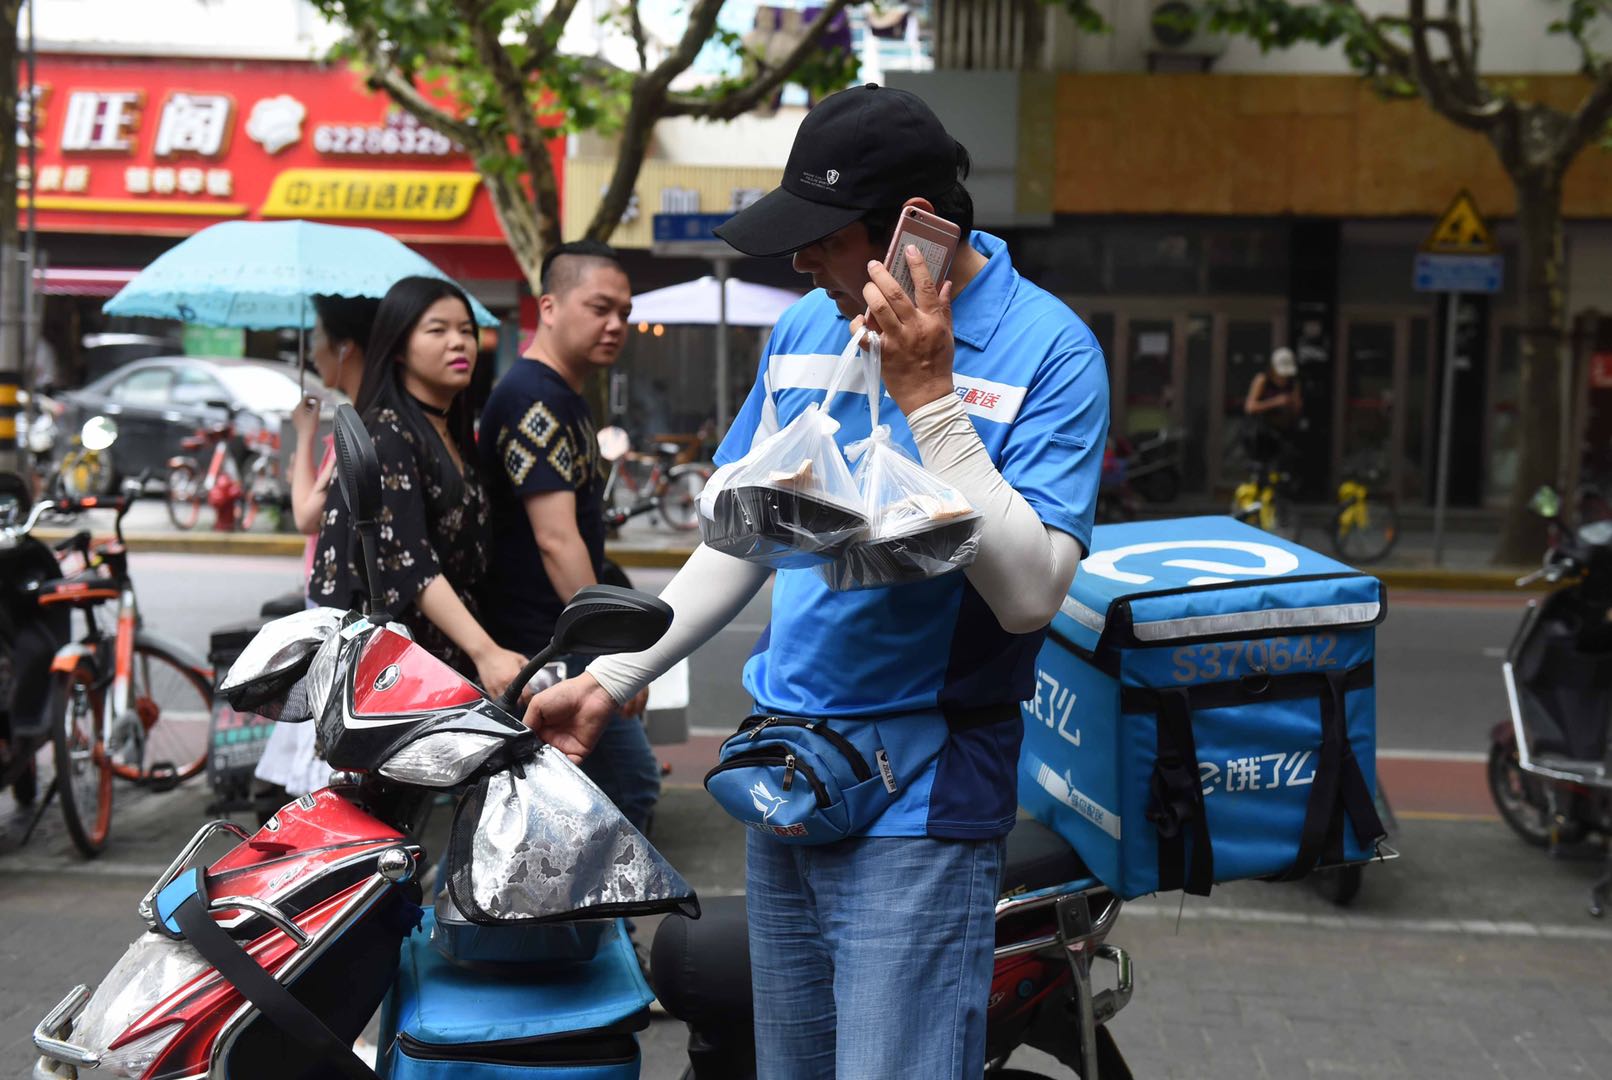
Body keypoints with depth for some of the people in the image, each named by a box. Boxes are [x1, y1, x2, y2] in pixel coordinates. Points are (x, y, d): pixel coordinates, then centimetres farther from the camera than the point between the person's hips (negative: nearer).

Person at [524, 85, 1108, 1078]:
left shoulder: (1048, 349, -11)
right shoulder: (806, 328, 8)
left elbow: (1031, 592, -20)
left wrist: (928, 399, -22)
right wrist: (610, 679, 17)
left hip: (918, 802, -6)